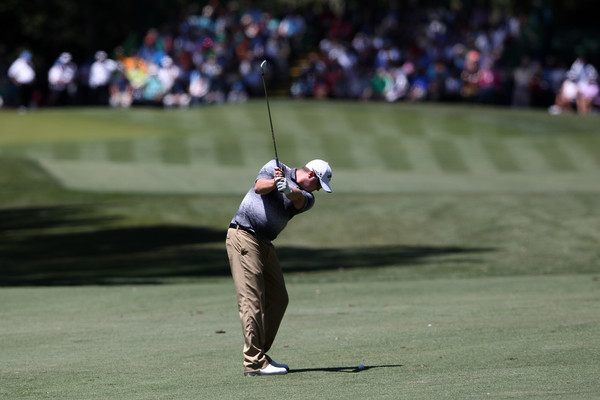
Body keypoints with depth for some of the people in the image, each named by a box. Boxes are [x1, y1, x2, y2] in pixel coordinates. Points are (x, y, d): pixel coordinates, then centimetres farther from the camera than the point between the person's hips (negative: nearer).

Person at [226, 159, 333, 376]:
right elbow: (259, 187, -17)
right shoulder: (275, 167, 1)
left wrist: (287, 189, -37)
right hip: (243, 234, -8)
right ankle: (254, 362, -16)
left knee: (278, 299, 8)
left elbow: (298, 199, -15)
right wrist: (275, 182, -38)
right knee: (251, 299, -12)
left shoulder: (307, 197, 10)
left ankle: (260, 356, 15)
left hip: (264, 244, 8)